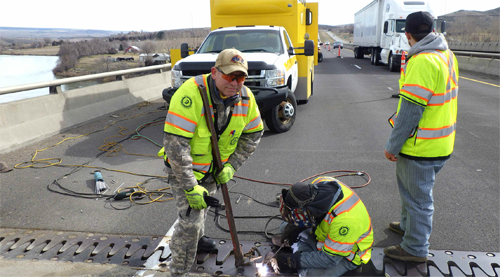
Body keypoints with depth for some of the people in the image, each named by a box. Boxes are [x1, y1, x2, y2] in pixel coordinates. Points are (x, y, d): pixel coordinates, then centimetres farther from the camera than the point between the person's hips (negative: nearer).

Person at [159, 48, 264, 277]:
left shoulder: (245, 98, -14)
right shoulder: (191, 94, -34)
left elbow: (253, 134, 0)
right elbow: (175, 144, -35)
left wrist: (231, 166, -8)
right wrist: (190, 188, -31)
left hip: (214, 168, 6)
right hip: (184, 167, -6)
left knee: (203, 206, 28)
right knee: (190, 220, -11)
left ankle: (197, 239, 58)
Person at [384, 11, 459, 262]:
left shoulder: (422, 62, -23)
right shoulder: (446, 54, 8)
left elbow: (410, 111, -24)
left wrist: (393, 145, -16)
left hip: (421, 147, -9)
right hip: (441, 144, 9)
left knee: (418, 197, 5)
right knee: (410, 186, 26)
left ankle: (415, 249, 21)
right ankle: (408, 225, 46)